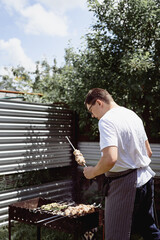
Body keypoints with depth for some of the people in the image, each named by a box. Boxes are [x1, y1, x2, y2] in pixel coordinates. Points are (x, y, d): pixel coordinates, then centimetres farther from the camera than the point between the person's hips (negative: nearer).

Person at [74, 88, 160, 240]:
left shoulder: (106, 120, -16)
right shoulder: (133, 115, 11)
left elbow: (110, 159, -29)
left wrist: (93, 172, -12)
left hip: (124, 185, -9)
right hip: (146, 178, 9)